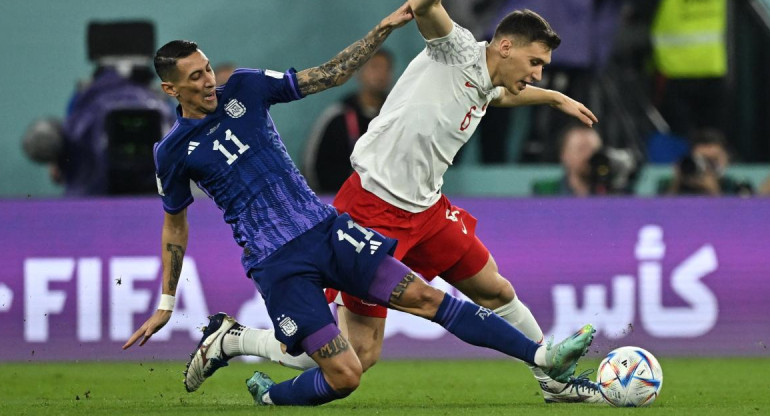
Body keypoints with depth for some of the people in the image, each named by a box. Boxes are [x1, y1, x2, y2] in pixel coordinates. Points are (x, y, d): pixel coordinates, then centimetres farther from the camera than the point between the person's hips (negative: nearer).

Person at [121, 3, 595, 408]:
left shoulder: (245, 88, 4)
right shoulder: (174, 151, -1)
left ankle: (544, 358, -11)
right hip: (278, 262, -4)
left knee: (424, 296, -8)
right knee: (344, 375, -15)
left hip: (325, 228, 4)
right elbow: (175, 225, 13)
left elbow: (329, 75, 7)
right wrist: (166, 304, 18)